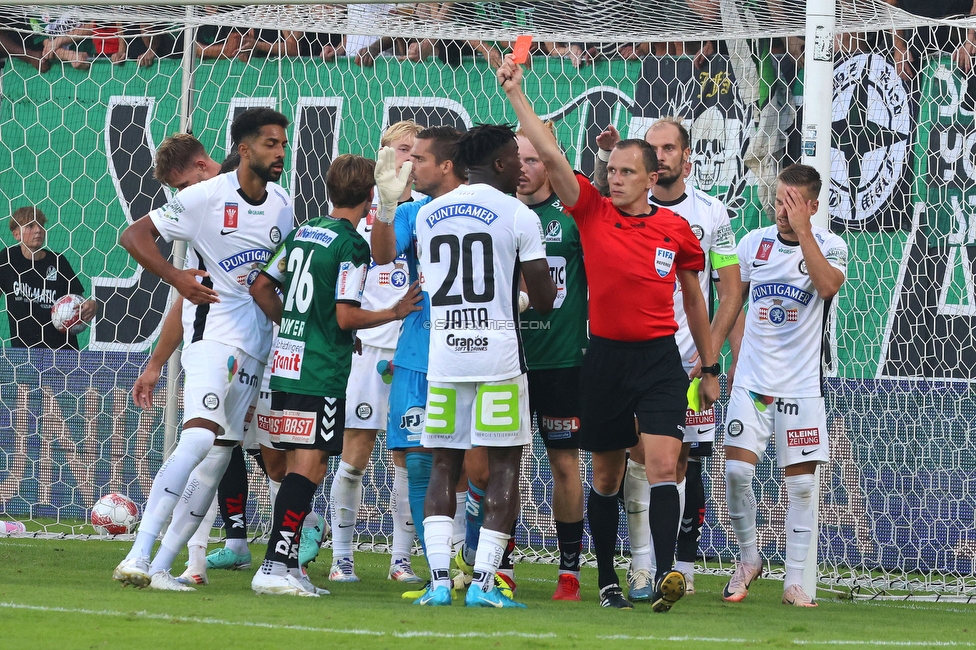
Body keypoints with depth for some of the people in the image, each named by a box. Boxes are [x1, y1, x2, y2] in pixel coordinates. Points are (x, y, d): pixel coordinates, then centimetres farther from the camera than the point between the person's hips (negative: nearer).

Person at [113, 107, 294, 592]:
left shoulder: (282, 204, 11)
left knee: (217, 460, 4)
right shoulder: (207, 197, -9)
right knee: (199, 438, -25)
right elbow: (135, 235, -10)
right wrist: (174, 276, -24)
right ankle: (137, 559, -28)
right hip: (211, 334, -7)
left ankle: (160, 567, 7)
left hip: (255, 346, 7)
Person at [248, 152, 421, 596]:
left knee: (297, 465, 12)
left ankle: (286, 564, 12)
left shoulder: (303, 232, 12)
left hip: (286, 361, 8)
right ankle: (274, 567, -16)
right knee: (309, 466, -9)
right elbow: (346, 316, -15)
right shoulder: (352, 245, -11)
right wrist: (394, 313, -2)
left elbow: (261, 287, 17)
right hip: (322, 373, -8)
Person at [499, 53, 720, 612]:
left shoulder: (676, 229, 2)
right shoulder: (593, 214, 0)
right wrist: (517, 95, -16)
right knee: (606, 476, 8)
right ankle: (607, 581, 18)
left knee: (663, 464, -16)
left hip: (660, 357, -1)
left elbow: (694, 297, 14)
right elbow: (551, 156, -9)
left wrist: (711, 367, 17)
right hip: (605, 356, 1)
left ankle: (666, 574, -26)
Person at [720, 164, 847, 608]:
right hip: (752, 380, 2)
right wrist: (735, 357, 12)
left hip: (802, 384, -2)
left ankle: (794, 582, 5)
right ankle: (748, 558, 11)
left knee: (801, 484, -1)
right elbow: (733, 301, 17)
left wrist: (802, 231, -27)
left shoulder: (829, 246, -4)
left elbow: (828, 286, -26)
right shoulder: (753, 243, 4)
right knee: (736, 471, -10)